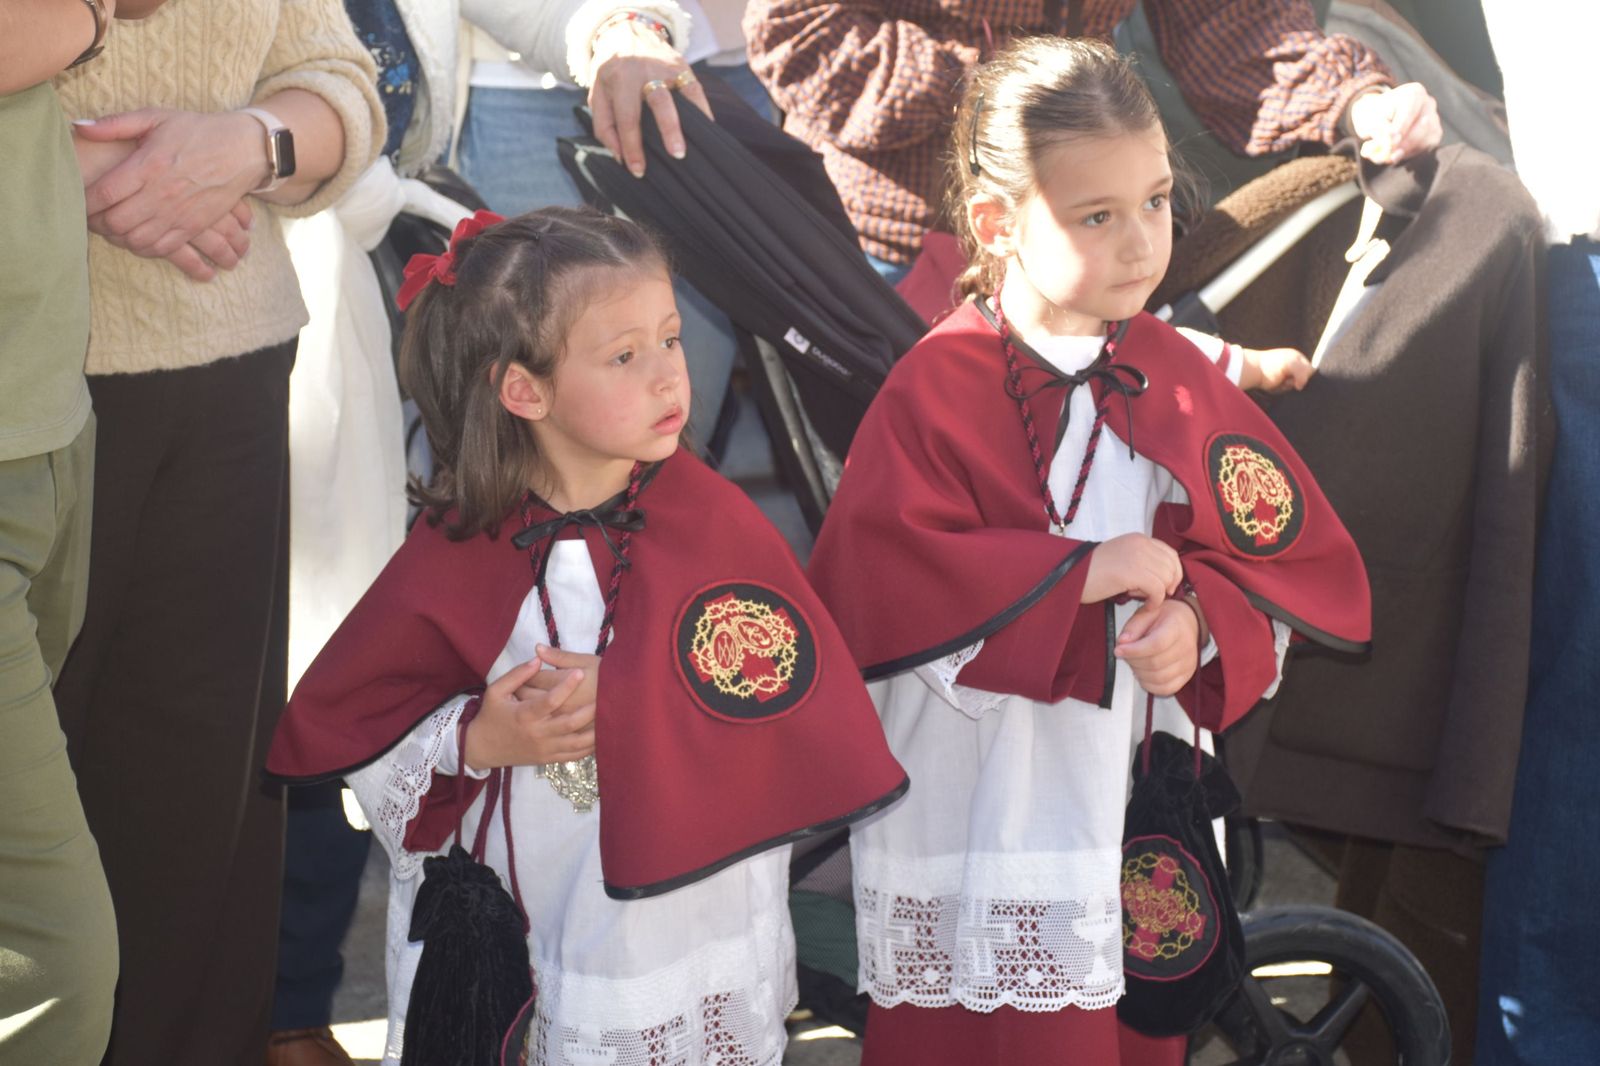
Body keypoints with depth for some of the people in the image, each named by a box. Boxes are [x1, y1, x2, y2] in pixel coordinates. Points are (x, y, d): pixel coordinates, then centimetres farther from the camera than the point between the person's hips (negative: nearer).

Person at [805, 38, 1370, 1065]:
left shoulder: (1186, 381, 4)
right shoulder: (936, 388, -9)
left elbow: (1296, 561, 5)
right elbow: (872, 585, -18)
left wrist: (1200, 622, -16)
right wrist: (1085, 574, -18)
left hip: (1145, 826, 4)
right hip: (975, 819, -4)